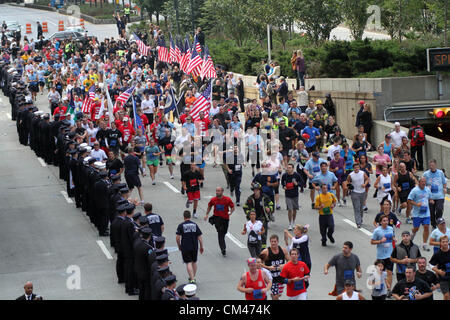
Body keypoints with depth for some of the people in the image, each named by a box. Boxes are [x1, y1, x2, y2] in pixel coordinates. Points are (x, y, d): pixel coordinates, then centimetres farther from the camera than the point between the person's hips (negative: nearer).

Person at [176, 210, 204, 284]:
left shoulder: (181, 226, -6)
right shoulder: (195, 225, 3)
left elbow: (178, 238, -8)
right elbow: (199, 237, 3)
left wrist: (179, 246, 7)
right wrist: (201, 247, 11)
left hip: (185, 247, -3)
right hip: (194, 247, 3)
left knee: (188, 263, -4)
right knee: (194, 262, 19)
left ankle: (192, 279, -15)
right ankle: (193, 277, 32)